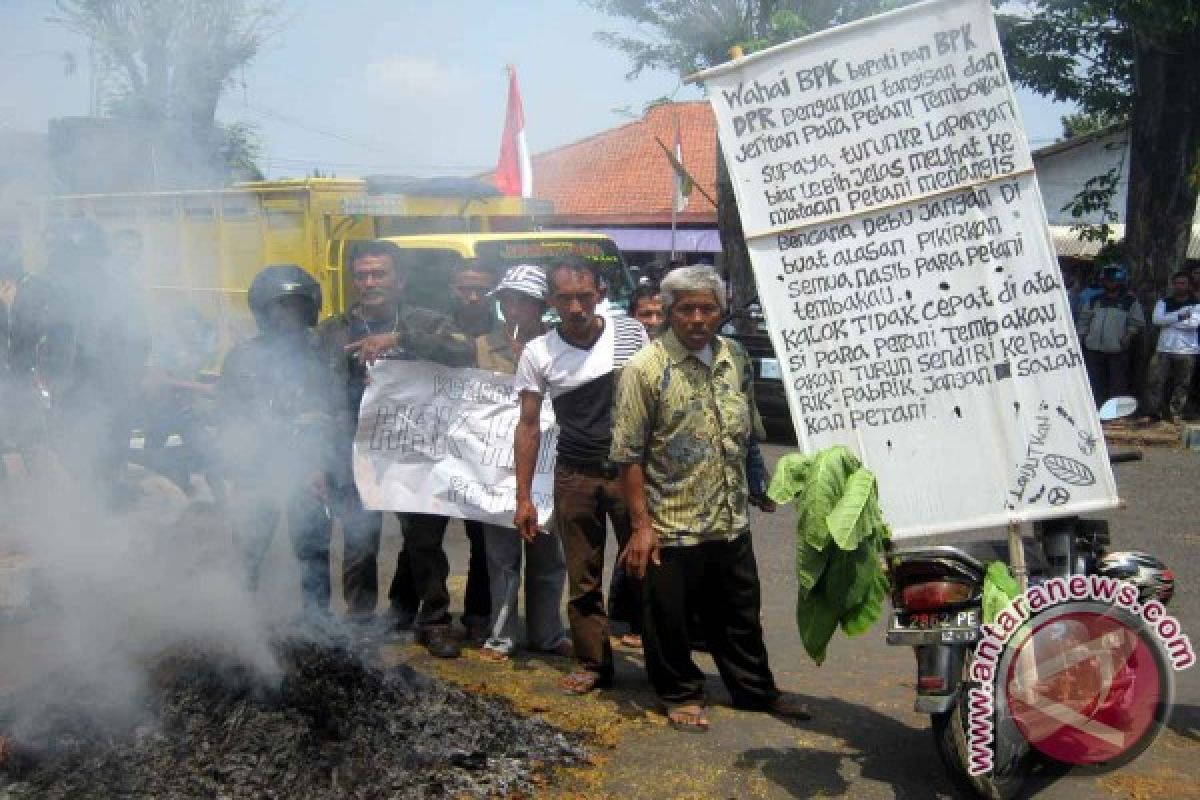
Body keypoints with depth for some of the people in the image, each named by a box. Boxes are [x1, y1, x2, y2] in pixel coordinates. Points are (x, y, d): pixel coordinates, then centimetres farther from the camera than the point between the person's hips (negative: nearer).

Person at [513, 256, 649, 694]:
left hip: (631, 470, -1)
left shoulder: (631, 333, -4)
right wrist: (524, 497, -2)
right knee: (583, 579, 8)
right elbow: (529, 426, 1)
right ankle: (594, 663, 21)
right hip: (575, 476, 1)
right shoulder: (538, 353, -4)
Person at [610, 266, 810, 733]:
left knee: (741, 615, 18)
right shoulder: (646, 369, -13)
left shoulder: (736, 358, 5)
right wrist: (641, 524, -15)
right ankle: (681, 695, 28)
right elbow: (629, 455, -13)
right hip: (671, 528, -5)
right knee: (670, 620, 8)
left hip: (732, 522, 5)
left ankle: (755, 690, 35)